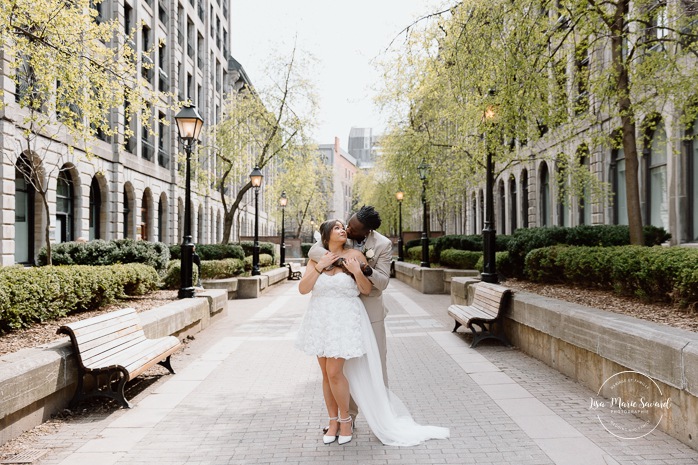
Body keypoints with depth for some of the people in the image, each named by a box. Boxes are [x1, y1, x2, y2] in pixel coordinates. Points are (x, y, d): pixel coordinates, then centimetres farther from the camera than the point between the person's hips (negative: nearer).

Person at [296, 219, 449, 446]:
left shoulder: (354, 255, -4)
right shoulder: (316, 259, 4)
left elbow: (367, 289, -3)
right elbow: (303, 288, -5)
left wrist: (357, 271, -19)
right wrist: (321, 266, -11)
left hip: (346, 321, -3)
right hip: (321, 321, 4)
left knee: (335, 372, -9)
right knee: (327, 374, 10)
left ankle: (345, 419, 13)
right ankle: (333, 421, 25)